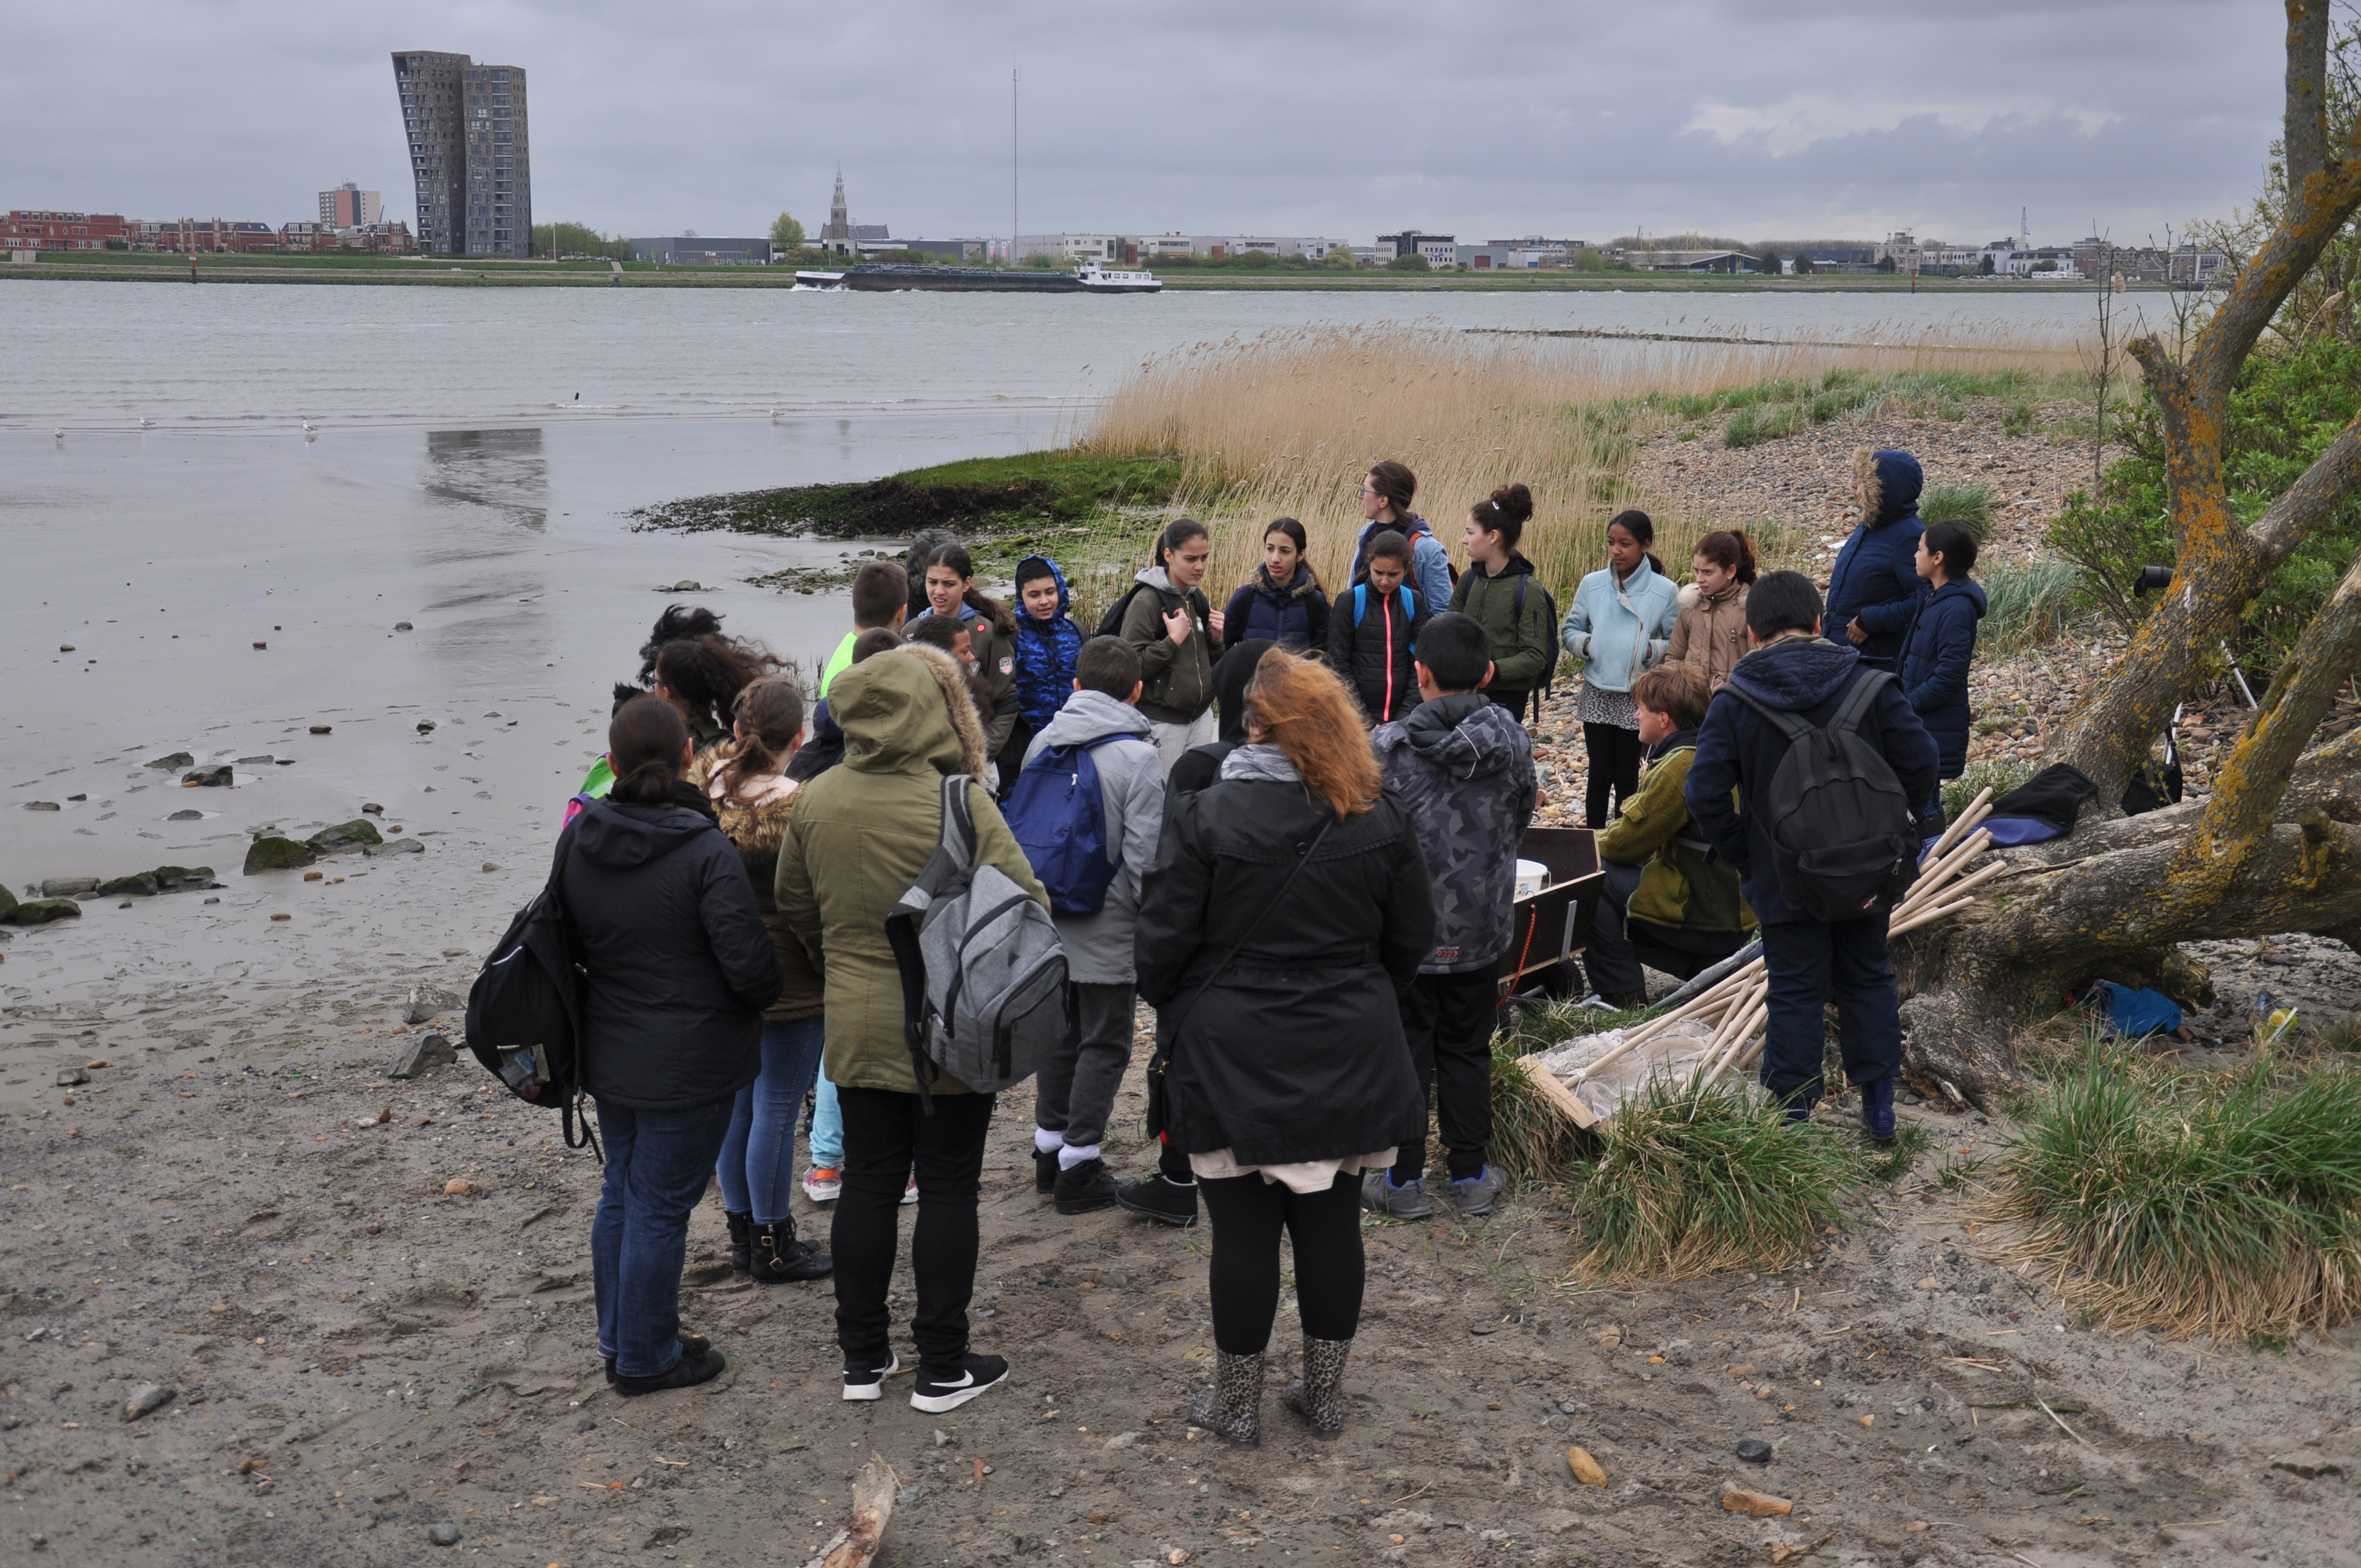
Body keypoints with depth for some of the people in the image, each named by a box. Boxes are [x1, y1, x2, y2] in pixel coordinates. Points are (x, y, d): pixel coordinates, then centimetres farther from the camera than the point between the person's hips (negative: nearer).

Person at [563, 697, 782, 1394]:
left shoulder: (577, 840, -3)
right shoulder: (707, 852, -23)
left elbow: (565, 939, 9)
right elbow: (749, 963, -21)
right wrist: (769, 993, 0)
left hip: (608, 1053, 6)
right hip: (688, 1063, -6)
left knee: (620, 1194, 21)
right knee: (661, 1206, 6)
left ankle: (617, 1338, 34)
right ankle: (646, 1358, 19)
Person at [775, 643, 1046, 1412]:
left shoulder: (816, 800, -2)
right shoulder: (960, 803, -19)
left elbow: (795, 905, 10)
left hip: (856, 1026, 5)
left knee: (867, 1183, 14)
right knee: (948, 1189, 7)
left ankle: (863, 1356, 24)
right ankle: (943, 1368, 16)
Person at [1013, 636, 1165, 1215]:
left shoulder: (1043, 744, 4)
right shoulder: (1137, 756, -14)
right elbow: (1143, 853, -15)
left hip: (1048, 924, 6)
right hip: (1106, 929, -6)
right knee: (1104, 1043, 5)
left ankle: (1050, 1148, 28)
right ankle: (1078, 1167, 6)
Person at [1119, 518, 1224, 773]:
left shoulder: (1197, 598, 10)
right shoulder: (1146, 601, -13)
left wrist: (1216, 639, 1)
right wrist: (1173, 640, -22)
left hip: (1201, 716, 7)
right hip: (1162, 721, -7)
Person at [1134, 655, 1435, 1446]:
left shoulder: (1203, 816, -13)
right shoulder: (1383, 819, -1)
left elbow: (1163, 942, -9)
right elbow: (1413, 938, 8)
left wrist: (1176, 1009, 11)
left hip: (1231, 1056, -3)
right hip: (1348, 1056, 4)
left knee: (1244, 1230, 6)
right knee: (1332, 1224, 13)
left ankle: (1237, 1402, 19)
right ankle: (1326, 1394, 25)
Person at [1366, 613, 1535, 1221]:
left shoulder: (1388, 747, -17)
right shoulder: (1513, 740, -6)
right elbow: (1520, 822, 6)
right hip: (1482, 926, 3)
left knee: (1405, 1051, 10)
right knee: (1468, 1050, 17)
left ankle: (1403, 1180, 17)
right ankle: (1470, 1175, 25)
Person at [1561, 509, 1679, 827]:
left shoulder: (1665, 592, -6)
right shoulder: (1592, 584, -1)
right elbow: (1570, 630, 7)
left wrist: (1652, 650, -20)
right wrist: (1585, 643, -13)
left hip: (1639, 697, -1)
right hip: (1597, 694, 2)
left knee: (1627, 777, 8)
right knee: (1599, 774, 8)